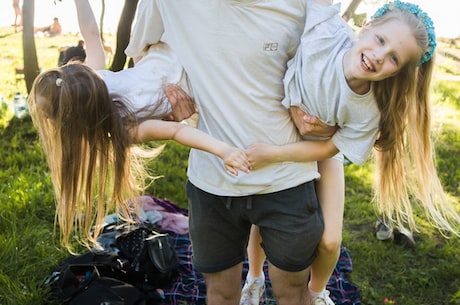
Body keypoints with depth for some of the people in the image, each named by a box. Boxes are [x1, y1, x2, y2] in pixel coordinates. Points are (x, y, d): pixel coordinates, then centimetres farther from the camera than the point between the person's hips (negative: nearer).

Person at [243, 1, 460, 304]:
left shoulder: (368, 113, -29)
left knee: (329, 241, -3)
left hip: (319, 151, 0)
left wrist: (273, 155, -32)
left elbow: (327, 148, -20)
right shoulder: (326, 31, -34)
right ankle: (255, 280, 43)